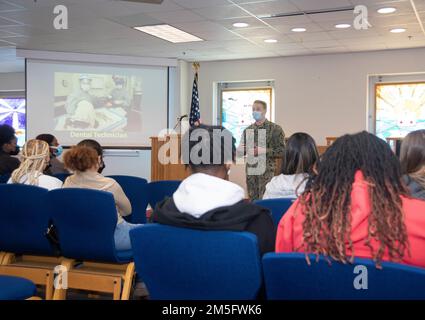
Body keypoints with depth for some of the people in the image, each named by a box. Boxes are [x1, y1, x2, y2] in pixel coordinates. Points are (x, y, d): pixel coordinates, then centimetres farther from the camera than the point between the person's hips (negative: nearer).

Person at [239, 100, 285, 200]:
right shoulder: (248, 130, 12)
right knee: (253, 201, 7)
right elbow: (242, 150, 17)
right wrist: (240, 149, -6)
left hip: (267, 172, -4)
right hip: (250, 172, 4)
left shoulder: (275, 129, -3)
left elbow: (282, 151, -7)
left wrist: (264, 151, -19)